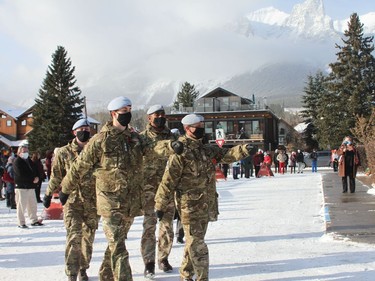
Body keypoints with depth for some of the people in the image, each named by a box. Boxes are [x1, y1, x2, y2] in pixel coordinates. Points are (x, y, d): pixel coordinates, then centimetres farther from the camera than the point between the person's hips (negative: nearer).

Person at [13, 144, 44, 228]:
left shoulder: (29, 160, 18)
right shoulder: (17, 162, -8)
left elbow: (35, 170, 16)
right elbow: (21, 174, -17)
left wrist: (36, 177, -7)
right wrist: (33, 179, -13)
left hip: (31, 186, 8)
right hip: (21, 187, -8)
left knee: (33, 205, 13)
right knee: (21, 205, -6)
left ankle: (34, 220, 22)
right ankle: (21, 223, 1)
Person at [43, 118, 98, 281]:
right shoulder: (64, 153, 1)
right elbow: (56, 176, 10)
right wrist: (48, 194, 13)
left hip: (93, 202, 3)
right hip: (72, 201, -3)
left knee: (88, 238, 9)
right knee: (74, 236, -15)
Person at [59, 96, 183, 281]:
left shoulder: (134, 138, 9)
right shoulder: (100, 140, -8)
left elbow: (152, 148, -10)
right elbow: (79, 167, 0)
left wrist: (171, 146, -31)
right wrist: (65, 190, 7)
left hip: (132, 202, 6)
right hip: (111, 201, -6)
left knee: (116, 243, 19)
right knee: (118, 247, -7)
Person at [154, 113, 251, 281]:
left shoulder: (206, 149, 11)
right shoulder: (181, 152, -13)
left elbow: (225, 155, 1)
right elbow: (168, 180, -13)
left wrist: (243, 150, -19)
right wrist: (160, 205, -12)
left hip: (206, 204, 8)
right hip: (190, 205, -8)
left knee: (195, 241, 17)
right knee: (196, 243, -7)